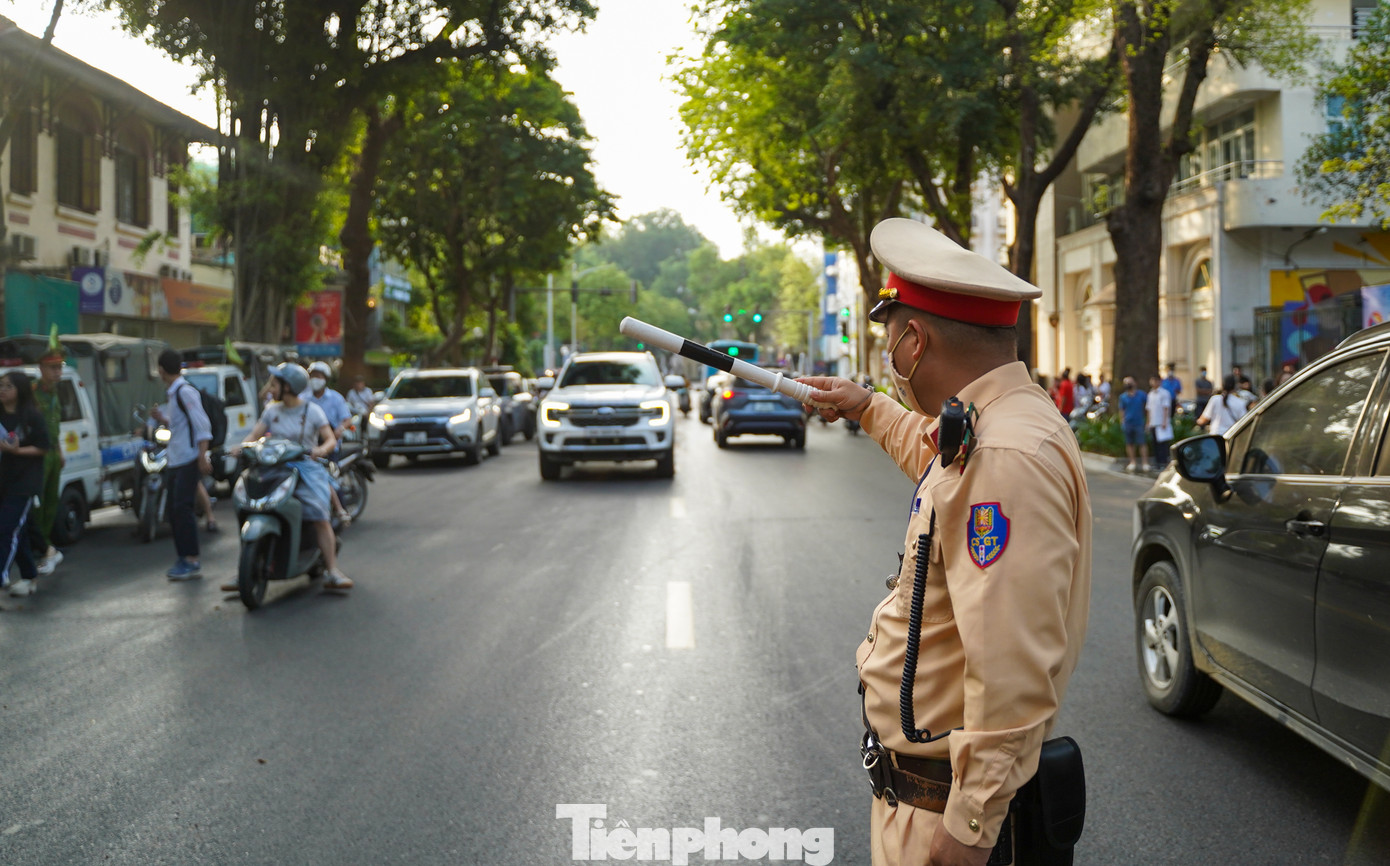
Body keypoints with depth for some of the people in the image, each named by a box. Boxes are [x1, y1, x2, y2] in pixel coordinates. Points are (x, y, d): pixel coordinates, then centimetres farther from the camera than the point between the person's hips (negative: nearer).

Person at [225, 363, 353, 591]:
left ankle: (333, 572, -20)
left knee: (320, 517, -20)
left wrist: (322, 449, -25)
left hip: (305, 467, -4)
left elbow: (331, 439, -3)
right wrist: (242, 446, -14)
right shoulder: (271, 410, 14)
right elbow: (255, 434, 8)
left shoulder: (312, 410, 3)